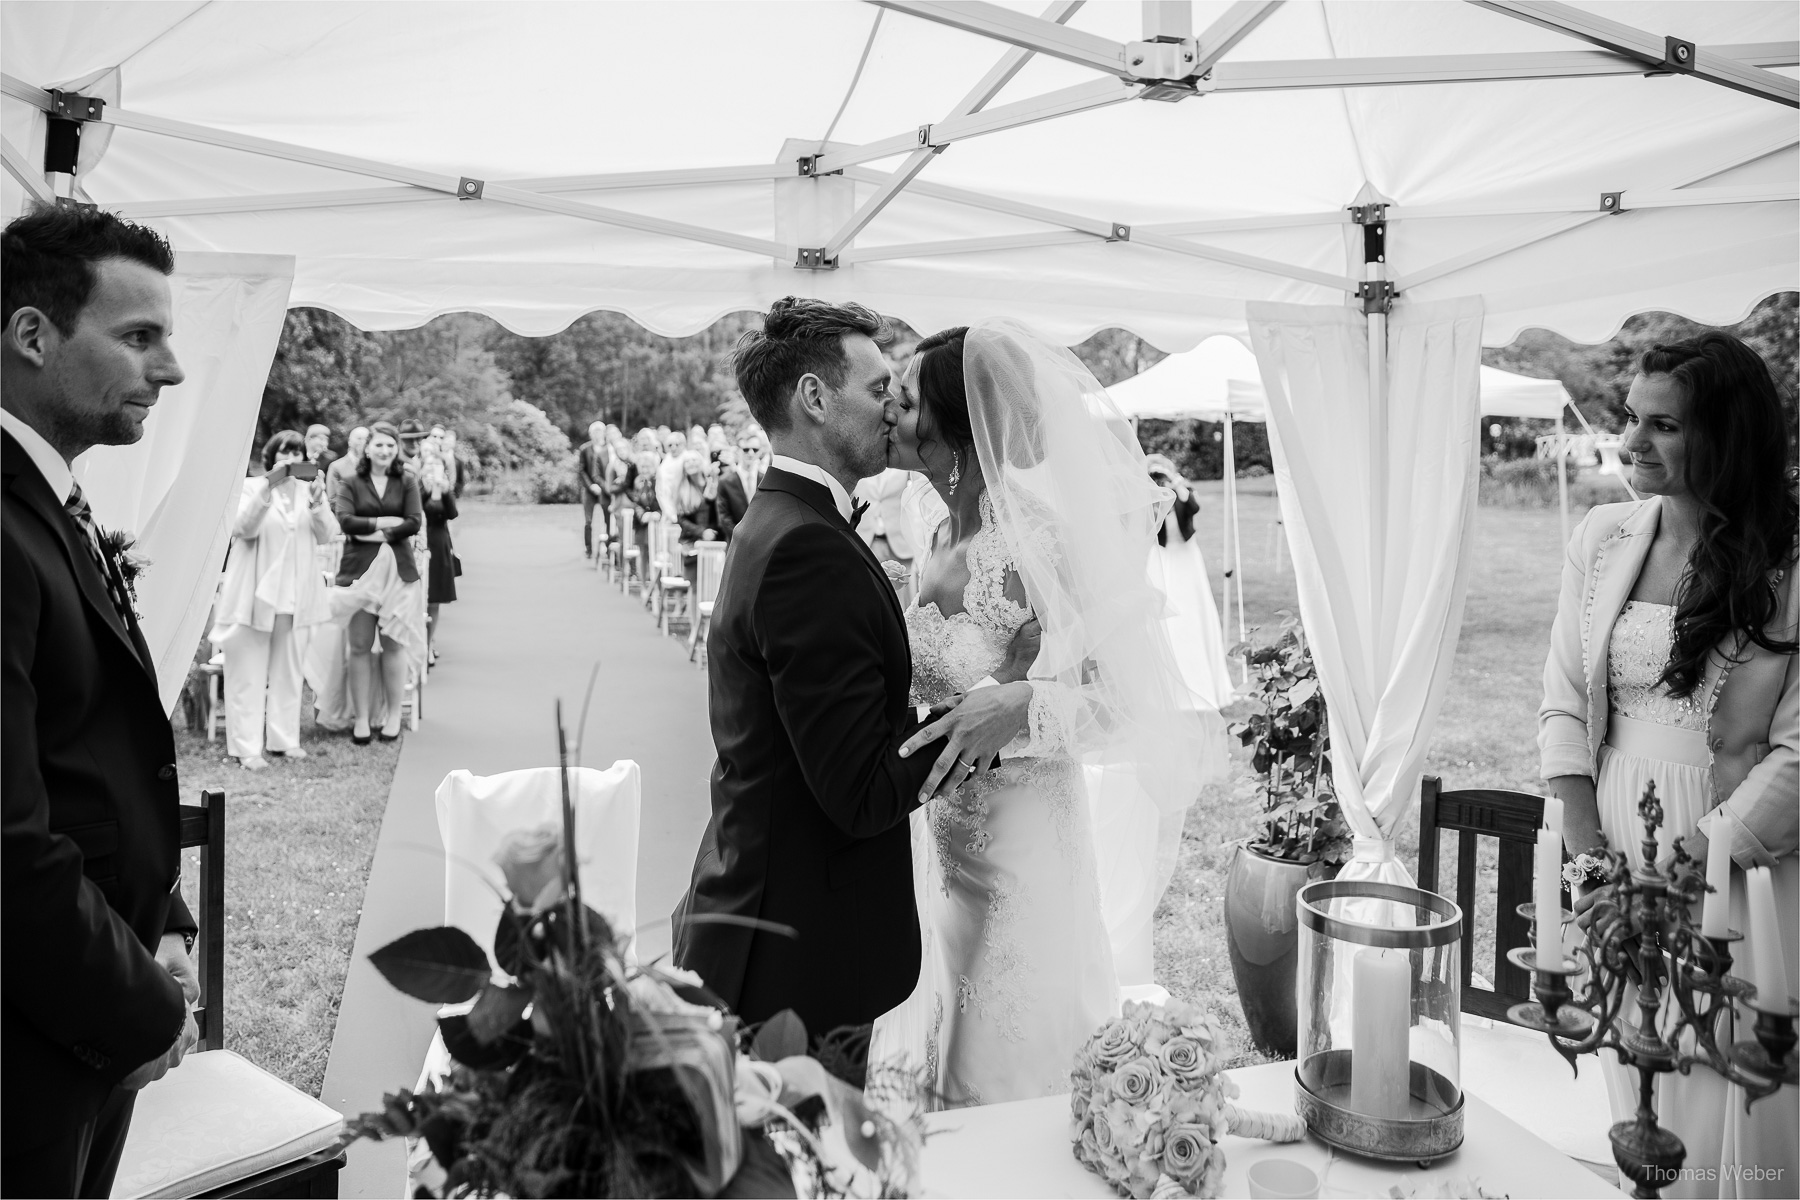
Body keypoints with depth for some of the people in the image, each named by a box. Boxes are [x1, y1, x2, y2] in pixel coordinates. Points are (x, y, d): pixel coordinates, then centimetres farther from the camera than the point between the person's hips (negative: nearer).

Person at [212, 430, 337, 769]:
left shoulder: (309, 489, 10)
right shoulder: (252, 487, 0)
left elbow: (326, 535, 0)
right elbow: (245, 528, -15)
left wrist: (317, 500, -16)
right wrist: (268, 486, -22)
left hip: (293, 593, 4)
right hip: (255, 590, -4)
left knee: (287, 669, 10)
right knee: (249, 671, -2)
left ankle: (284, 739, 18)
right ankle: (247, 747, 0)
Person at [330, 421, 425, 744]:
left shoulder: (407, 483, 8)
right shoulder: (350, 484, 6)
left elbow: (414, 523, -3)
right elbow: (345, 520, -8)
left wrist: (378, 533, -9)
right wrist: (387, 521, -8)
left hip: (397, 570, 0)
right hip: (360, 569, 0)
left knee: (393, 643, 2)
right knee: (360, 645, 1)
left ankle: (393, 715, 13)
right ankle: (361, 718, 8)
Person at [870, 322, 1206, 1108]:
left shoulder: (1034, 542, -20)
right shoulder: (945, 537, 4)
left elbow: (1137, 707, -22)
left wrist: (1022, 704, -35)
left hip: (1020, 851, -8)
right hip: (947, 845, 8)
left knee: (1007, 1076, 9)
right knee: (941, 1057, 21)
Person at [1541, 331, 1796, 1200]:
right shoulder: (1603, 539, 2)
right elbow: (1564, 706, 4)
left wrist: (1680, 873, -15)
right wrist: (1587, 852, -5)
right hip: (1618, 847, 3)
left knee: (1725, 1103, 6)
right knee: (1632, 1090, 14)